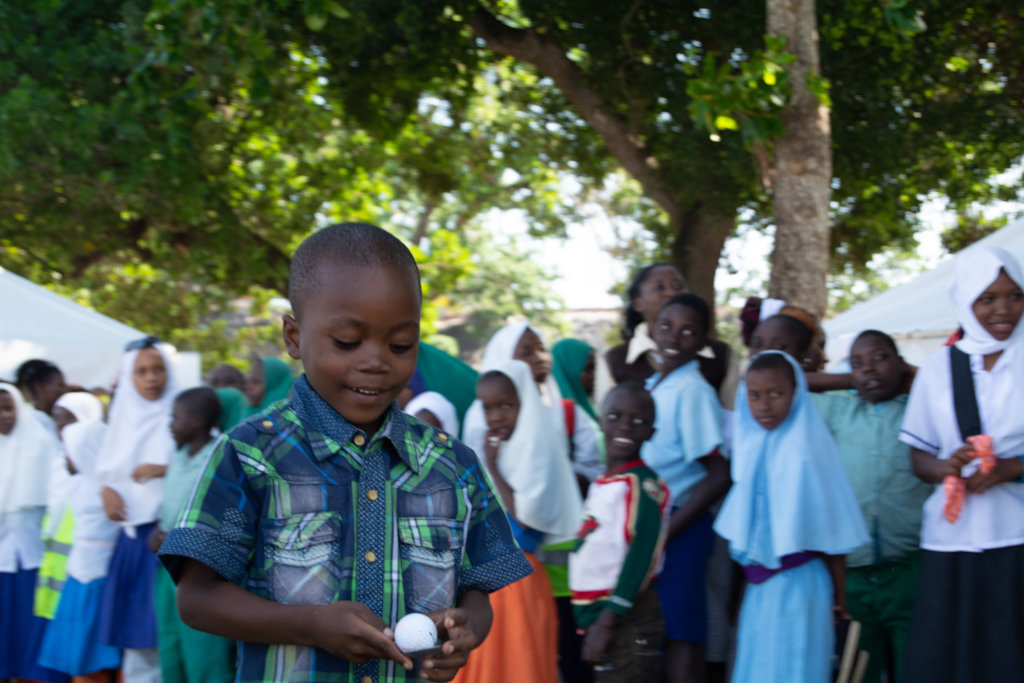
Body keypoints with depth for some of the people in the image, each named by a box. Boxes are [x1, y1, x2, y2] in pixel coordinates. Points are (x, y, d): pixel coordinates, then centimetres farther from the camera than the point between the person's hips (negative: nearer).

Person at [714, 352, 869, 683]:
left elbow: (830, 529, -9)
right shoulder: (750, 448, 4)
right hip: (759, 582, 6)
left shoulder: (808, 449, -13)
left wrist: (839, 595, -6)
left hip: (800, 581, -6)